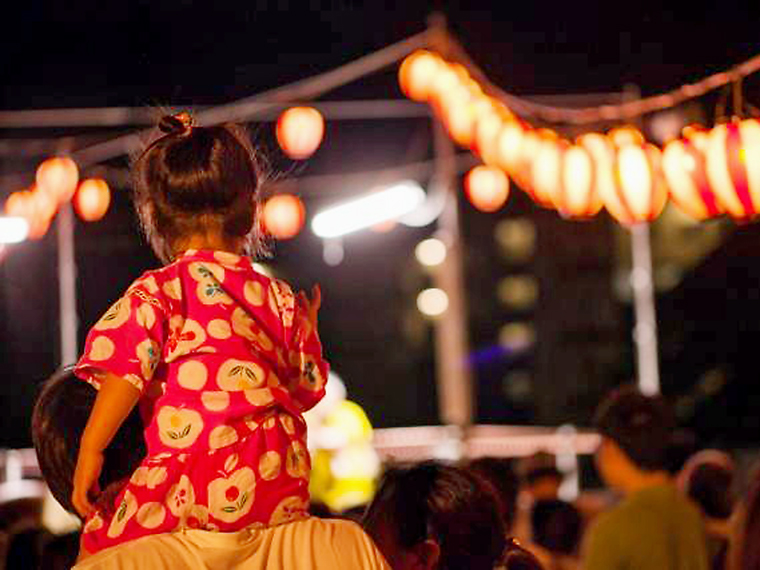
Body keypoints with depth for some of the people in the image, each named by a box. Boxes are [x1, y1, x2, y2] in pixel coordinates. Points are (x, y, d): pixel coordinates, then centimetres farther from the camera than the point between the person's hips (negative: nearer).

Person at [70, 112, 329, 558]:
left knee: (98, 543, 6)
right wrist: (308, 328, 36)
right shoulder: (279, 298, 14)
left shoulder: (155, 292, 1)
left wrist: (90, 452, -2)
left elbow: (127, 374, -8)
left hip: (194, 481, -5)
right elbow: (307, 391, 19)